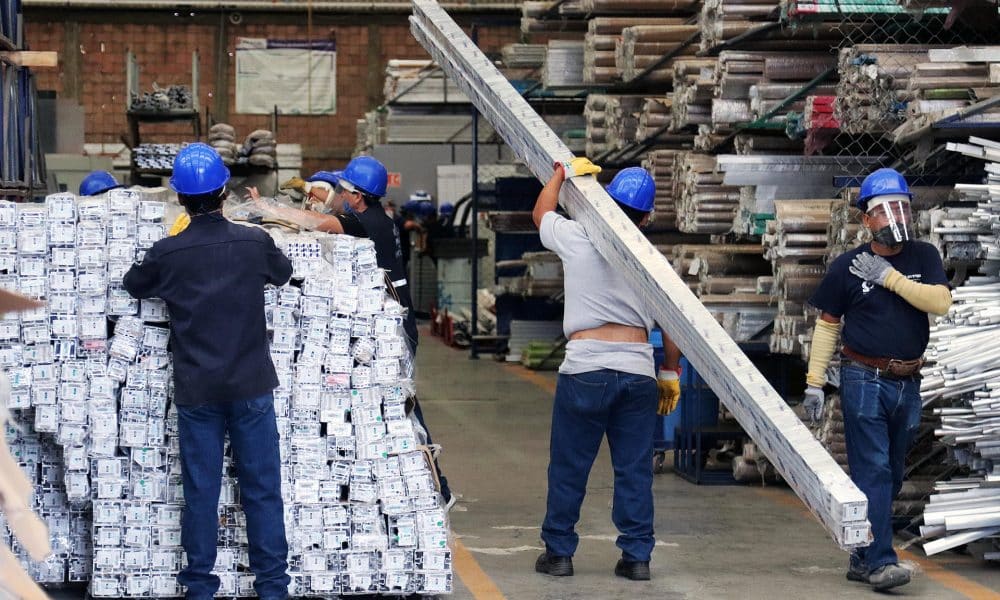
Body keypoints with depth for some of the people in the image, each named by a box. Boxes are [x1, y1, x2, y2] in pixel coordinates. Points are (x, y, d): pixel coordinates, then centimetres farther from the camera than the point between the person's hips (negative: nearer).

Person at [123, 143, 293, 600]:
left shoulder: (167, 254, -7)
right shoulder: (255, 242, -6)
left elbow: (133, 285, 14)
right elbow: (283, 273, 16)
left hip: (196, 391, 0)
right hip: (251, 386, 0)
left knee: (200, 491, 7)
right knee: (262, 489, 5)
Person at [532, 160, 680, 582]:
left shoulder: (577, 240, 1)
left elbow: (541, 212, 22)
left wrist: (564, 173, 34)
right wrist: (671, 373, 21)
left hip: (584, 369, -2)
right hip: (638, 372, 2)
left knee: (569, 467, 7)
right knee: (635, 470, 7)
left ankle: (559, 552, 13)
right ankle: (637, 556, 9)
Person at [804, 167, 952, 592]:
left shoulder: (924, 257, 5)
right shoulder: (848, 267, -1)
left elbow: (941, 301, -11)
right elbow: (827, 325, 3)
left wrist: (889, 277, -15)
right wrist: (814, 382, -2)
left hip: (908, 383, 4)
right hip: (864, 380, -4)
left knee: (891, 476, 9)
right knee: (873, 471, -11)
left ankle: (862, 558, 18)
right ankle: (880, 561, -14)